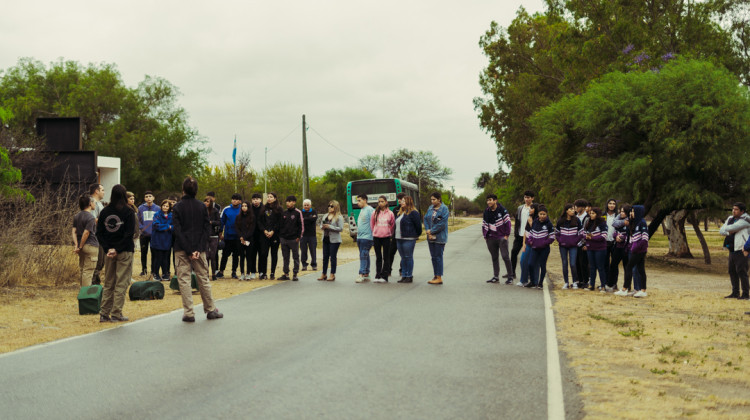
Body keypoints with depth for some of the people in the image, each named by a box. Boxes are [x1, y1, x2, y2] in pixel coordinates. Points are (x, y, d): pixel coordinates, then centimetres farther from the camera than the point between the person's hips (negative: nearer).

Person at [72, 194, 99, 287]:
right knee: (88, 271, -5)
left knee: (83, 270, 17)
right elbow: (86, 233, -18)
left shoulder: (77, 216, 11)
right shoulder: (91, 218, -13)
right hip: (91, 246, -8)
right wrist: (80, 247, -11)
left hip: (82, 248, 8)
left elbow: (74, 231, 5)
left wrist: (76, 245, -1)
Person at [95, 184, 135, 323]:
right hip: (124, 252, -4)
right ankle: (116, 314, 0)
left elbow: (99, 233, 1)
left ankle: (104, 314, 11)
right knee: (121, 284, 1)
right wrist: (117, 249, -12)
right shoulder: (128, 212, -8)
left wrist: (108, 248, -3)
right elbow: (129, 234, -15)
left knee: (108, 283, 12)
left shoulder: (104, 211, 4)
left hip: (109, 251, 4)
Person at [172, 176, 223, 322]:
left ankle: (189, 313, -1)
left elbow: (178, 231, -12)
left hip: (182, 249, -3)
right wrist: (198, 249, -6)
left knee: (184, 280, 1)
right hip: (199, 248, 3)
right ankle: (211, 310, 19)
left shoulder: (178, 207, -6)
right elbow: (207, 229, -2)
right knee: (203, 279, 13)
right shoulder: (202, 206, 3)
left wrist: (188, 250, -11)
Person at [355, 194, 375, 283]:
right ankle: (366, 275, 15)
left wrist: (372, 235, -16)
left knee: (363, 256, -13)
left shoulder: (370, 210, -10)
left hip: (366, 238, -9)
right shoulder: (361, 210, 19)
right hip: (360, 238, 9)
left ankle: (361, 274, -16)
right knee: (365, 256, 11)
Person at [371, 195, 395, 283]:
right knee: (378, 257, 7)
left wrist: (389, 233, 7)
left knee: (386, 257, 0)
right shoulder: (375, 213, 1)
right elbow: (372, 224, 10)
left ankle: (384, 276, 2)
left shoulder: (390, 213, -1)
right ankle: (378, 276, 12)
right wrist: (375, 232, 10)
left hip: (386, 237, -1)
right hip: (376, 237, 1)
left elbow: (392, 225, 7)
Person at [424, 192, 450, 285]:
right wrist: (427, 230, -6)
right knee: (433, 257, 10)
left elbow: (442, 223, -16)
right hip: (431, 237, 7)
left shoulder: (444, 209, -9)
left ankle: (439, 278, -3)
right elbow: (425, 219, 10)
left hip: (440, 237, -7)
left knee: (438, 257, -6)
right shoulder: (430, 208, 12)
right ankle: (435, 276, 17)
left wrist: (432, 231, -13)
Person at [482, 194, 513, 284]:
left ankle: (510, 277, 0)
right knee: (494, 258, 9)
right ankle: (496, 277, 15)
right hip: (491, 239, 5)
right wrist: (485, 236, 8)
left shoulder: (502, 210, -5)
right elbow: (484, 225, 15)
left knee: (505, 256, -8)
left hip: (502, 238, -5)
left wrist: (506, 235, -7)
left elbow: (507, 222, -4)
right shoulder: (486, 211, 8)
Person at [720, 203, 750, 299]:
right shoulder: (730, 219, 15)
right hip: (732, 250, 9)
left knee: (741, 271, -11)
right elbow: (721, 231, 9)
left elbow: (730, 228, -19)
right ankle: (735, 293, 19)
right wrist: (730, 232, -9)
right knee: (732, 271, 11)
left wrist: (726, 229, 3)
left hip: (741, 250, -9)